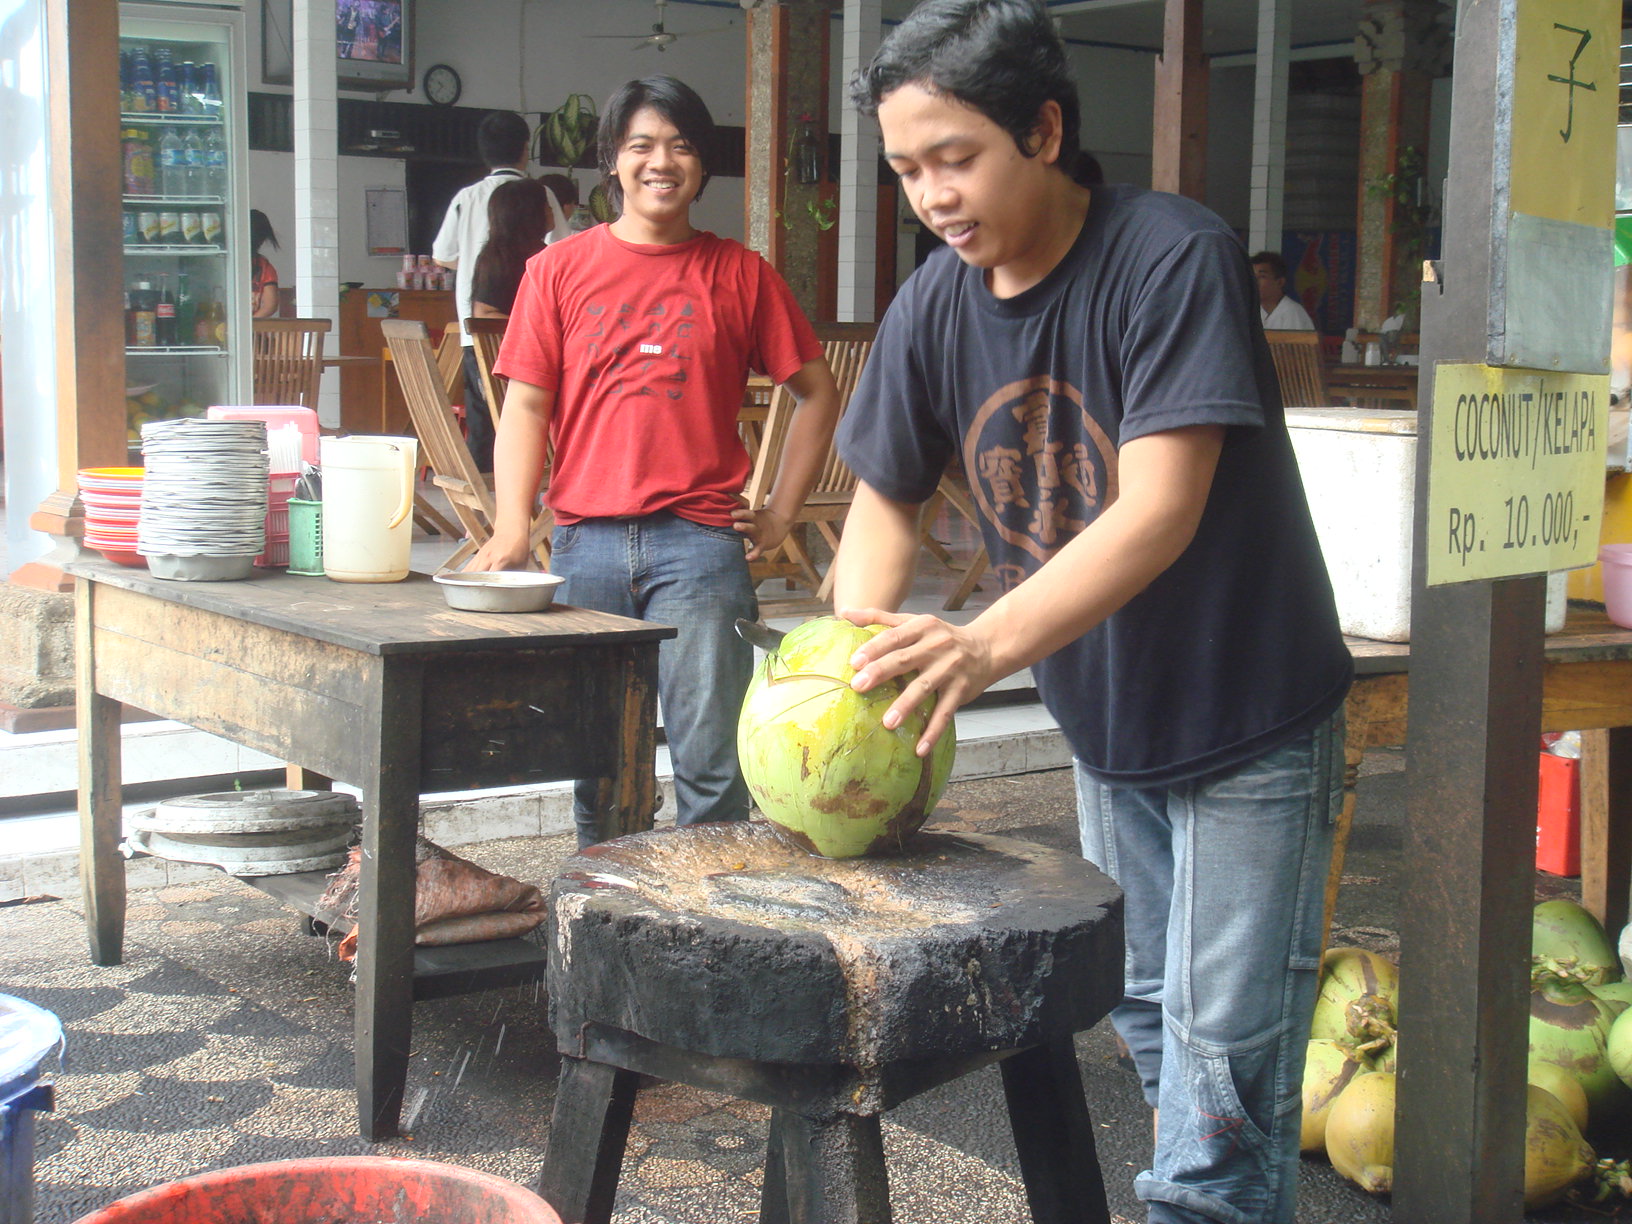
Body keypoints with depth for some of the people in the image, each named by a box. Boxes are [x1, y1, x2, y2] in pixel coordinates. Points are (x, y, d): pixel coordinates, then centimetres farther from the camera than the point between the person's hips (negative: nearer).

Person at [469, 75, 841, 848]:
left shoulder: (739, 274, 8)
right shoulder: (558, 271, 9)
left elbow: (816, 392, 14)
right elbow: (526, 404, 4)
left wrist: (780, 513, 6)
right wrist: (511, 528, -9)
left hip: (701, 540, -1)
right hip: (586, 543, 1)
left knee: (711, 758, -5)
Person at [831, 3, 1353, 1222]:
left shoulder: (1174, 258, -24)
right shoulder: (935, 308, -6)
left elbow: (1159, 513, -33)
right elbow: (888, 501, 2)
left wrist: (990, 645, -45)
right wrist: (850, 663, -16)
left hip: (1248, 727, -6)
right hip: (1105, 726, 7)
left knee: (1220, 1056, -6)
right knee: (1146, 1020, 18)